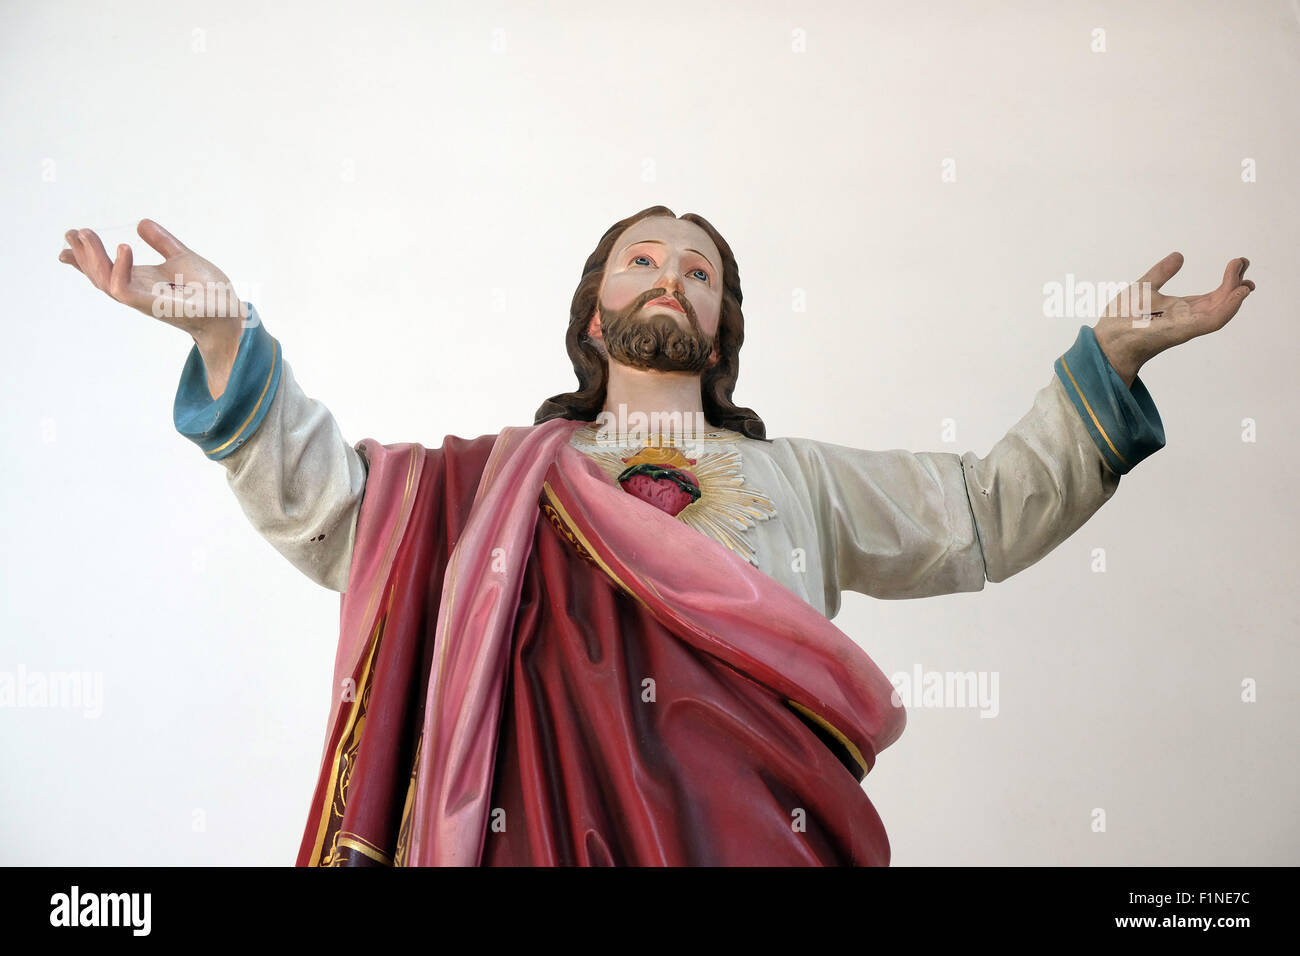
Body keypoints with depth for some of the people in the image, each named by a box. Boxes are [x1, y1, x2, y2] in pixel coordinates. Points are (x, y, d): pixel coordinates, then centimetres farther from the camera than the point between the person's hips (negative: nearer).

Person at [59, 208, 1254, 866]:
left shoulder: (799, 477, 21)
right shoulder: (506, 477, 17)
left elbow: (994, 511, 18)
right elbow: (327, 509, 10)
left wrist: (1106, 358, 10)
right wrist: (228, 336, 0)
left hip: (760, 830, 2)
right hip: (542, 828, -1)